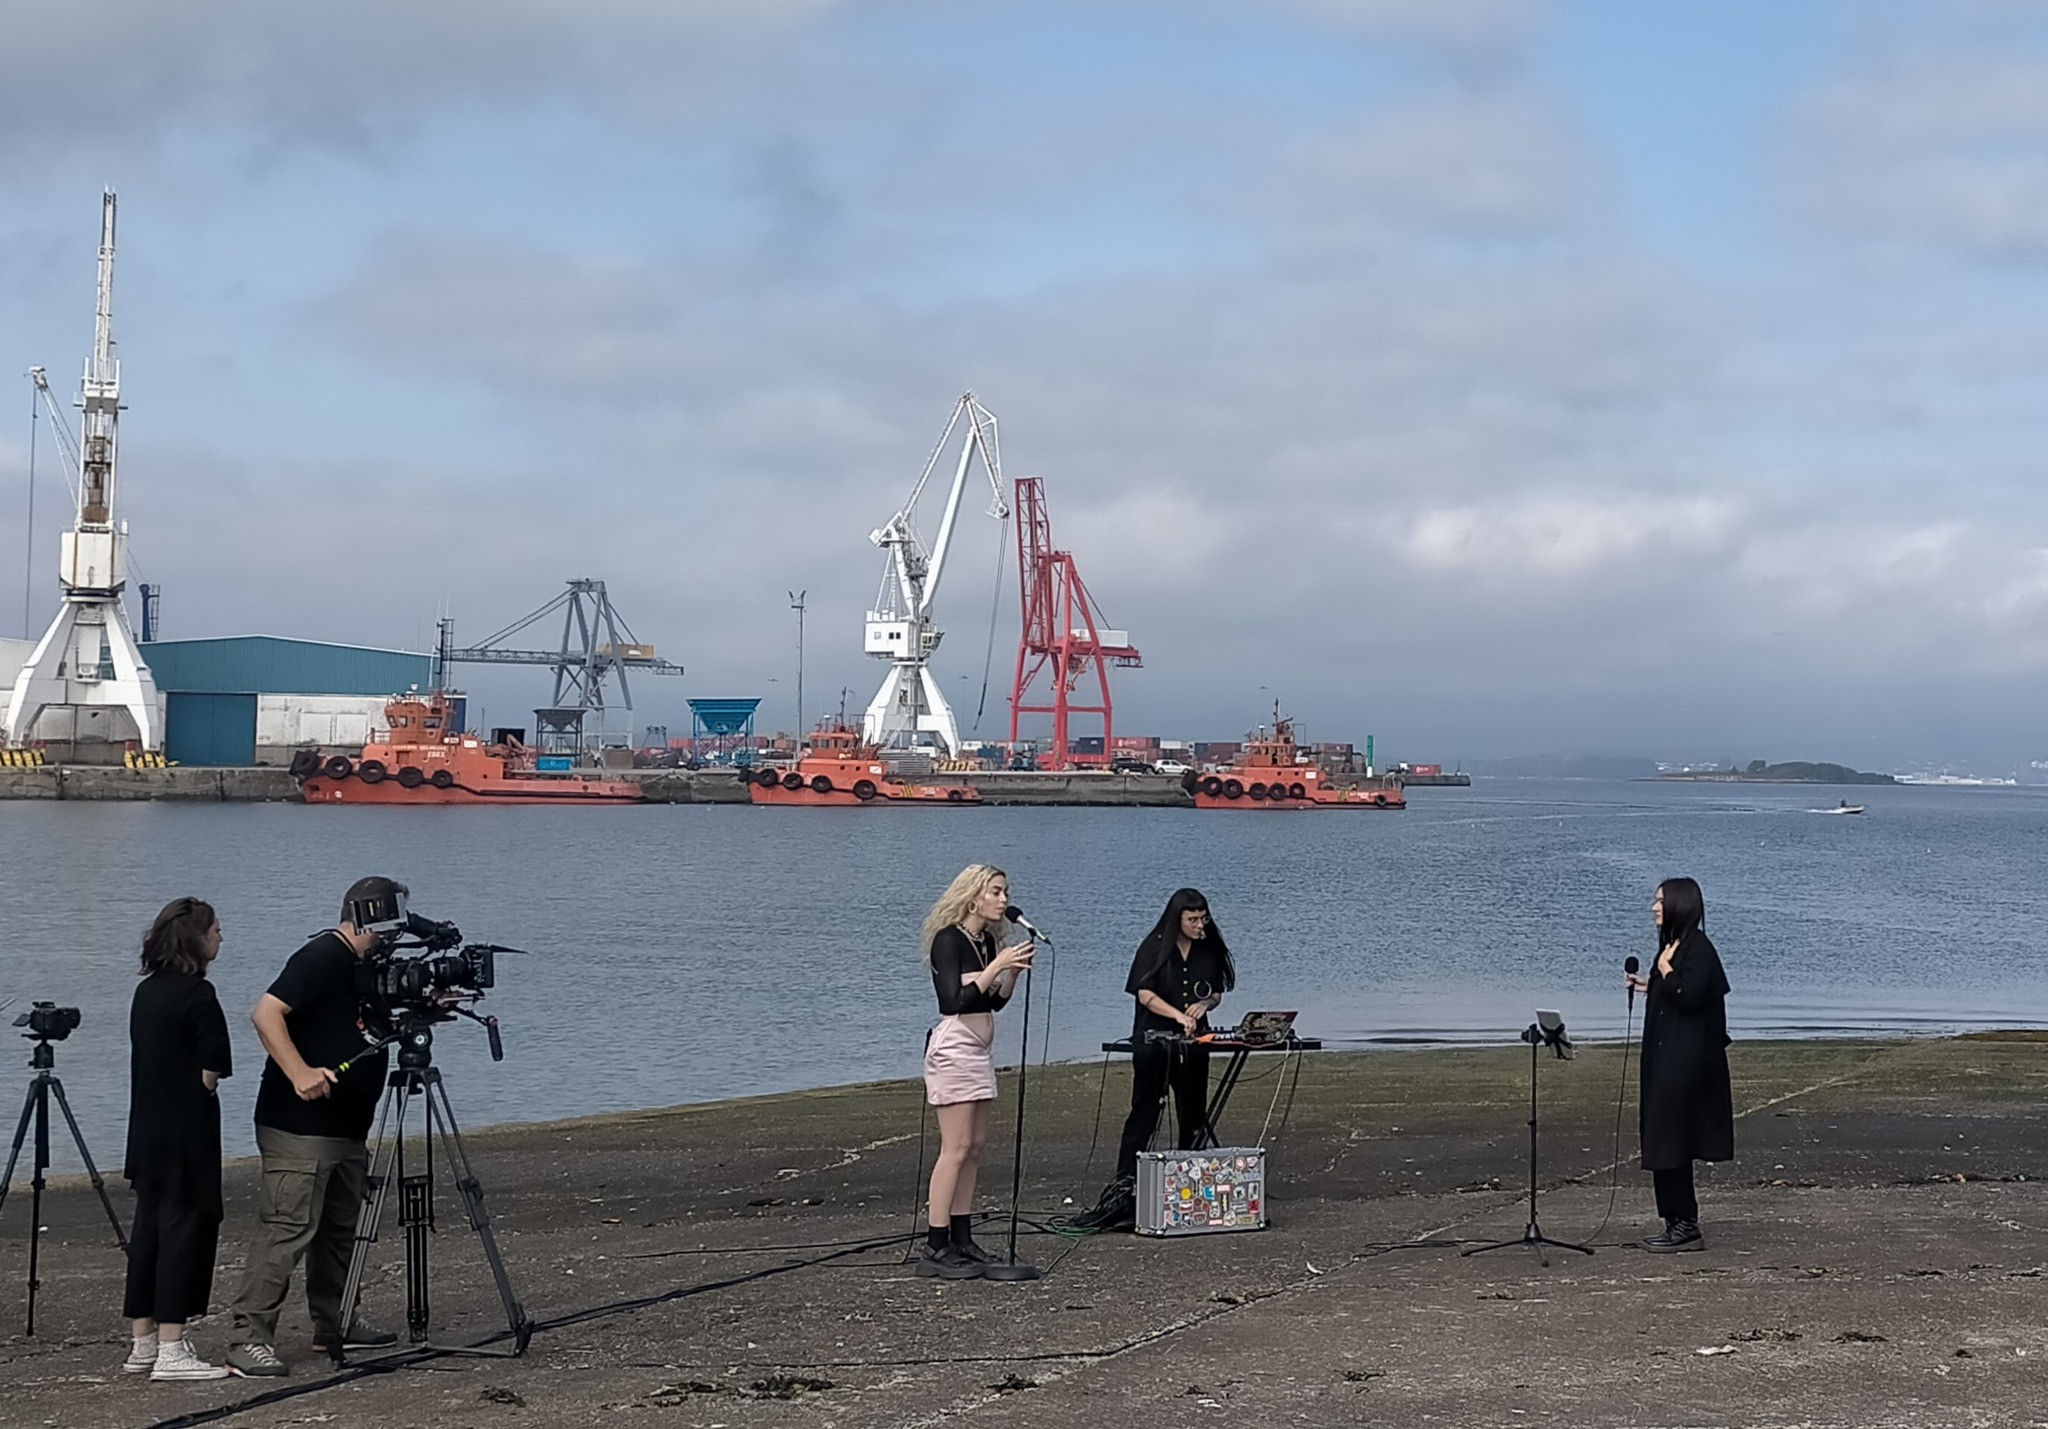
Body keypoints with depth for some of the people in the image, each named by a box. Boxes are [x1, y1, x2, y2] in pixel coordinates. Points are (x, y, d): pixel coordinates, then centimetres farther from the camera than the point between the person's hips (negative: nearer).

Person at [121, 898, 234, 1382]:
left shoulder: (146, 991, 11)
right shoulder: (196, 993, -14)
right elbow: (212, 1070, -17)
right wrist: (202, 1088, 2)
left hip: (148, 1131, 8)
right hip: (187, 1134, -8)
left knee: (149, 1226, 12)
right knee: (186, 1226, -5)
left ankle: (143, 1344, 17)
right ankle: (171, 1350, -7)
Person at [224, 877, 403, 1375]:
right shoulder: (322, 957, -14)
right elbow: (267, 1013, -22)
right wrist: (300, 1072, -30)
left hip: (346, 1127, 10)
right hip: (299, 1128, -10)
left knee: (340, 1228, 16)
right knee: (287, 1229, -13)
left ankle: (333, 1325, 27)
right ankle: (248, 1340, -13)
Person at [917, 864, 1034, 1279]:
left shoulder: (988, 940, 12)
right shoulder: (949, 939, -13)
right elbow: (955, 1000, -22)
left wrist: (1015, 969, 2)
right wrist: (998, 965, -22)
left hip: (980, 1051, 9)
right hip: (953, 1049, -9)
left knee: (975, 1146, 8)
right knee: (956, 1148, -11)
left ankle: (961, 1239, 13)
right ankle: (935, 1250, -11)